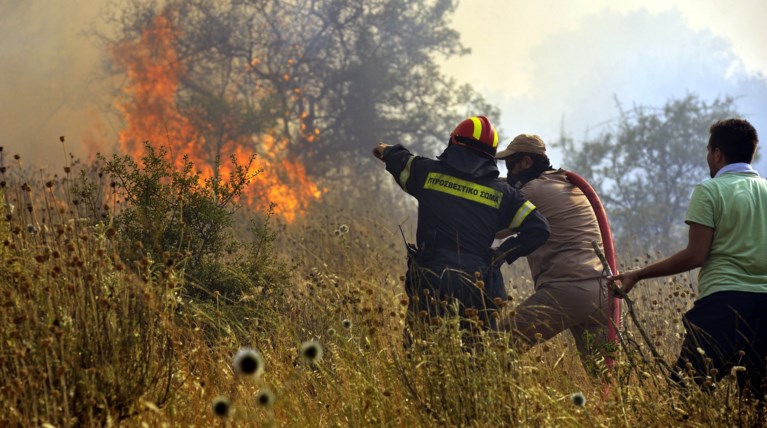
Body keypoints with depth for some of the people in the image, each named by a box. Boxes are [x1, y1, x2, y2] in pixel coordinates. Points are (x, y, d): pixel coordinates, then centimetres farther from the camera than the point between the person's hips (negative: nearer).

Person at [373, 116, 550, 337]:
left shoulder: (428, 171, 5)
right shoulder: (501, 193, 8)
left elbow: (401, 161, 27)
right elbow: (538, 228, 3)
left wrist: (388, 151, 51)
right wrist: (503, 255, 11)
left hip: (431, 285, -1)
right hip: (477, 292, 1)